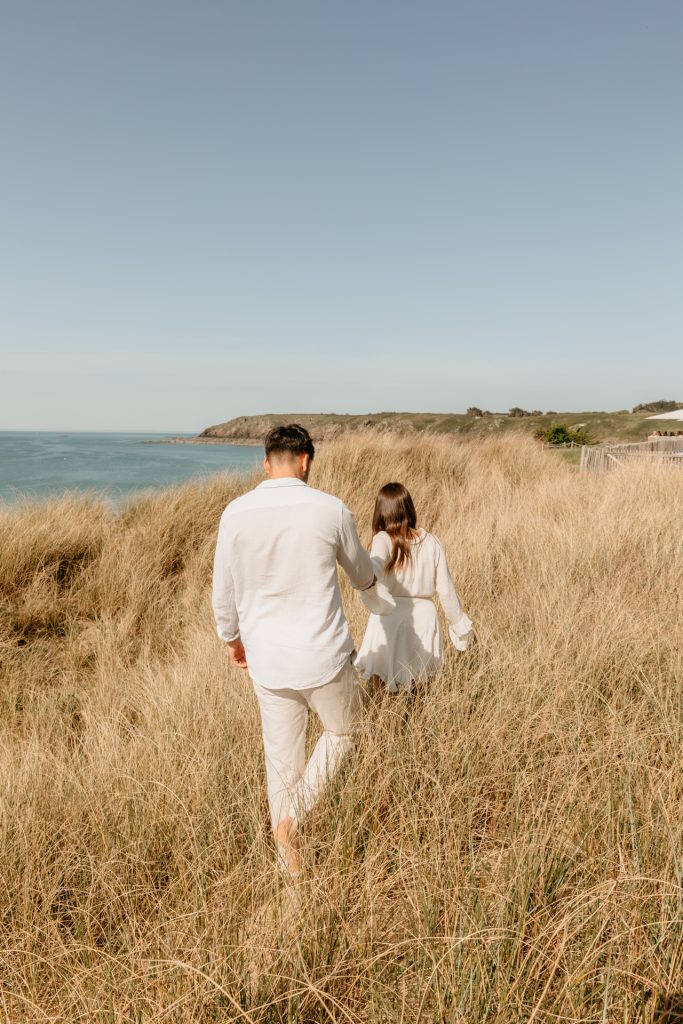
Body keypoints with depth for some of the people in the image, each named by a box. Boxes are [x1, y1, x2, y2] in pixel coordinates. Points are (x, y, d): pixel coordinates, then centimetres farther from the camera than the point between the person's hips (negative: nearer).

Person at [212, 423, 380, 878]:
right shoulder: (330, 509, -10)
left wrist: (233, 639, 20)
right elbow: (360, 571, 8)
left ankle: (292, 866, 30)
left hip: (267, 659, 3)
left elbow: (224, 592, 1)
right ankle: (293, 816, 9)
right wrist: (370, 584, 33)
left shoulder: (236, 513, -6)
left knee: (281, 756, 16)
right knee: (342, 730, 23)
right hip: (324, 654, -2)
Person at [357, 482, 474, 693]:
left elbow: (374, 569, -30)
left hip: (390, 619, -3)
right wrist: (460, 624, 17)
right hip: (423, 619, 3)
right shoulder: (431, 542, 3)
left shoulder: (384, 539, -7)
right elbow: (446, 590, 5)